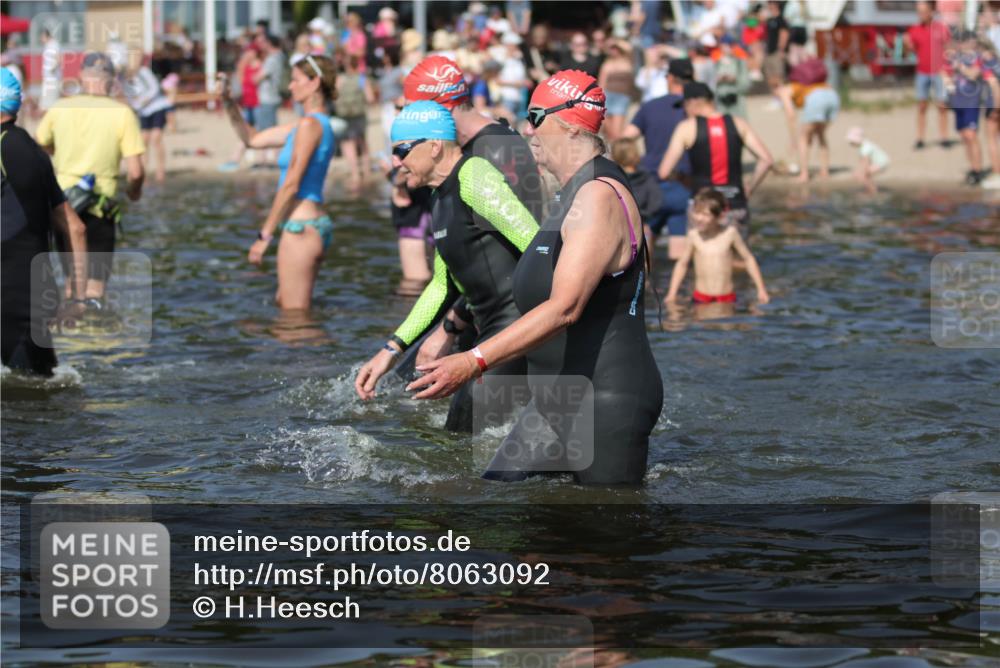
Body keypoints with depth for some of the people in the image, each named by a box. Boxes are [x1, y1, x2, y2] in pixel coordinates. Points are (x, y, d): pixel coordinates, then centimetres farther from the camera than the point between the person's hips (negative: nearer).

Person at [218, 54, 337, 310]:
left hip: (300, 227, -10)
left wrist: (264, 235, -16)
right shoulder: (316, 124, 14)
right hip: (316, 224, 10)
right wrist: (228, 102, 11)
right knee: (283, 302, 21)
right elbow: (253, 139, 21)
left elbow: (291, 185, -18)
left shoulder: (310, 124, -15)